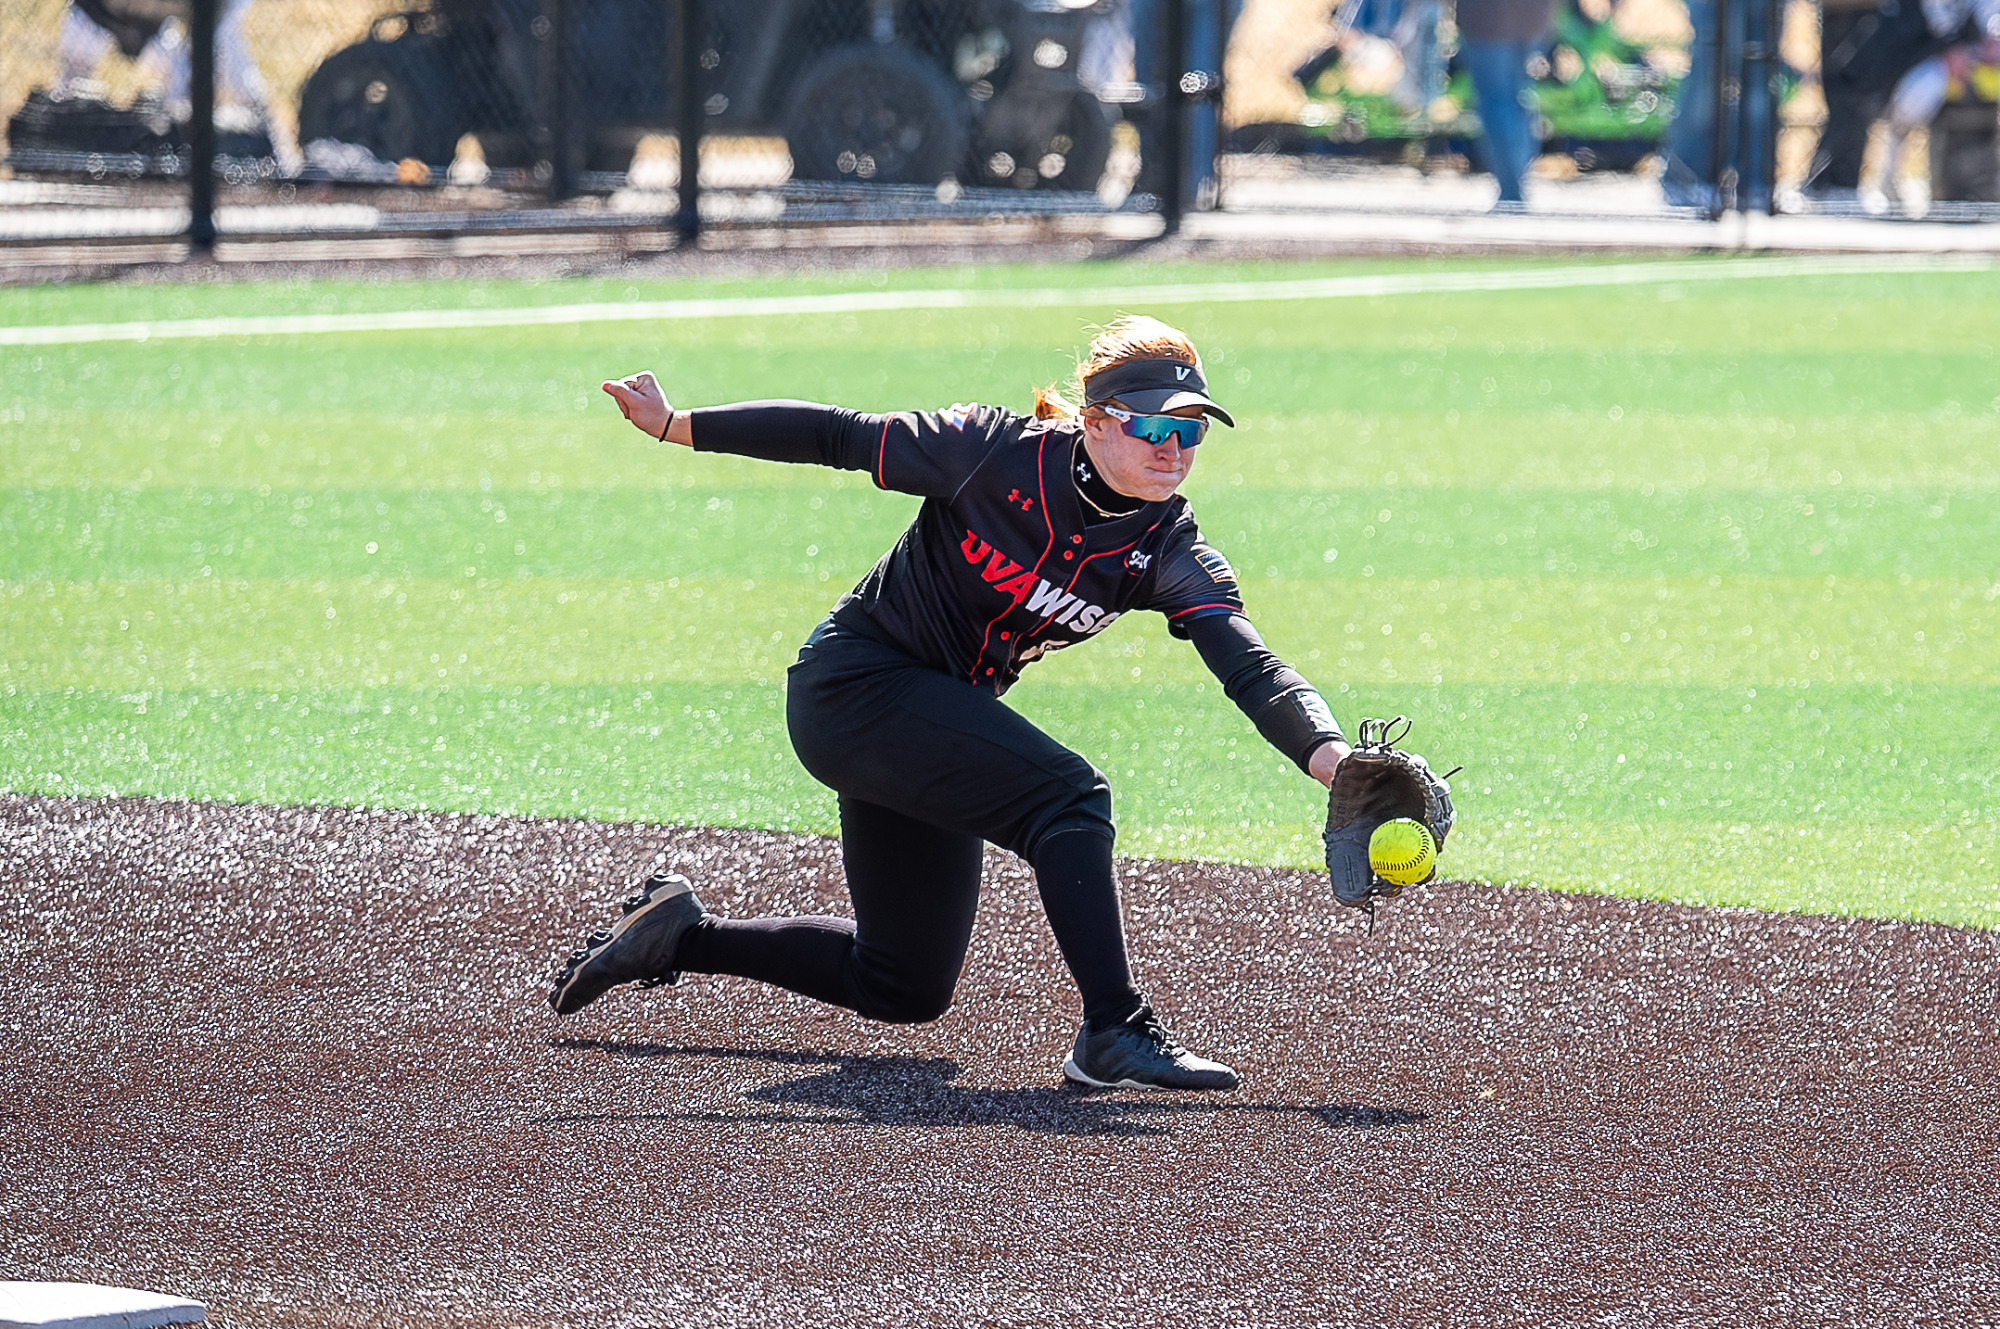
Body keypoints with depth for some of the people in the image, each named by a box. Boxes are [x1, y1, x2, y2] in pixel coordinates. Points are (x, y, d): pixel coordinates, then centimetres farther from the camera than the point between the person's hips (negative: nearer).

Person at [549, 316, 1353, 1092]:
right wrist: (677, 427, -7)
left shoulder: (1168, 552, -10)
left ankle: (682, 934, 29)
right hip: (851, 684, -7)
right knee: (1066, 794, -28)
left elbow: (1251, 669, -23)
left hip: (934, 723, 7)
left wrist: (1328, 755, -42)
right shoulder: (1000, 454, -20)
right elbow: (840, 439, -11)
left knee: (906, 990, 14)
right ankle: (1115, 1035, -30)